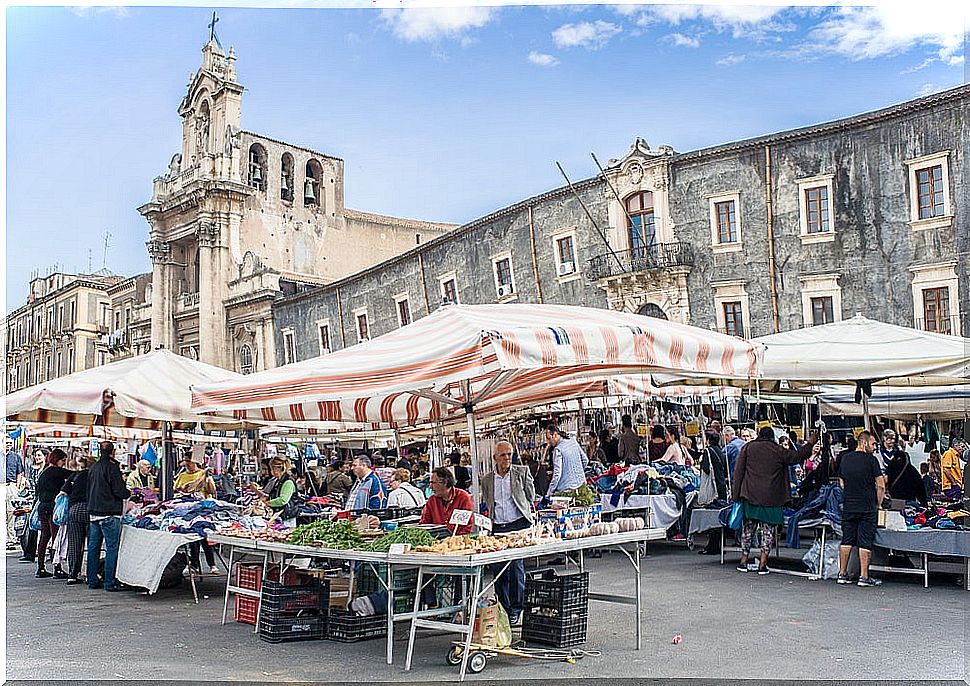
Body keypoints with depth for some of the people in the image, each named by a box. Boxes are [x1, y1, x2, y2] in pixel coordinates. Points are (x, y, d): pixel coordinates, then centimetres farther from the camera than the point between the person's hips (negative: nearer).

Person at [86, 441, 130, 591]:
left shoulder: (93, 468, 12)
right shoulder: (112, 467, -12)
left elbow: (89, 490, 18)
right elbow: (118, 491, -16)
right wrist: (128, 493, 3)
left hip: (93, 512, 8)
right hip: (110, 513, -8)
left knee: (93, 547, 11)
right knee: (111, 548, -4)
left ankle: (92, 580, 18)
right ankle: (109, 582, -4)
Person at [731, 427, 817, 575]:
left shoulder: (748, 447, 3)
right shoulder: (778, 451, 0)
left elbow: (738, 471, 1)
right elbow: (798, 456, 12)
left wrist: (736, 493, 5)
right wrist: (810, 443, 28)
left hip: (750, 496, 1)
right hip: (771, 498, -1)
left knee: (748, 528, 11)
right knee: (768, 529, 5)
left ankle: (743, 561, 14)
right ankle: (763, 564, 3)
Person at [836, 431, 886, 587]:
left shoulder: (845, 458, 8)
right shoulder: (871, 460, -9)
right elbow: (881, 486, -9)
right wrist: (878, 504, 3)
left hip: (848, 506, 5)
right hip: (867, 508, -5)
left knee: (847, 540, 10)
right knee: (865, 542, 0)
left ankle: (842, 574, 12)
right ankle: (864, 577, 2)